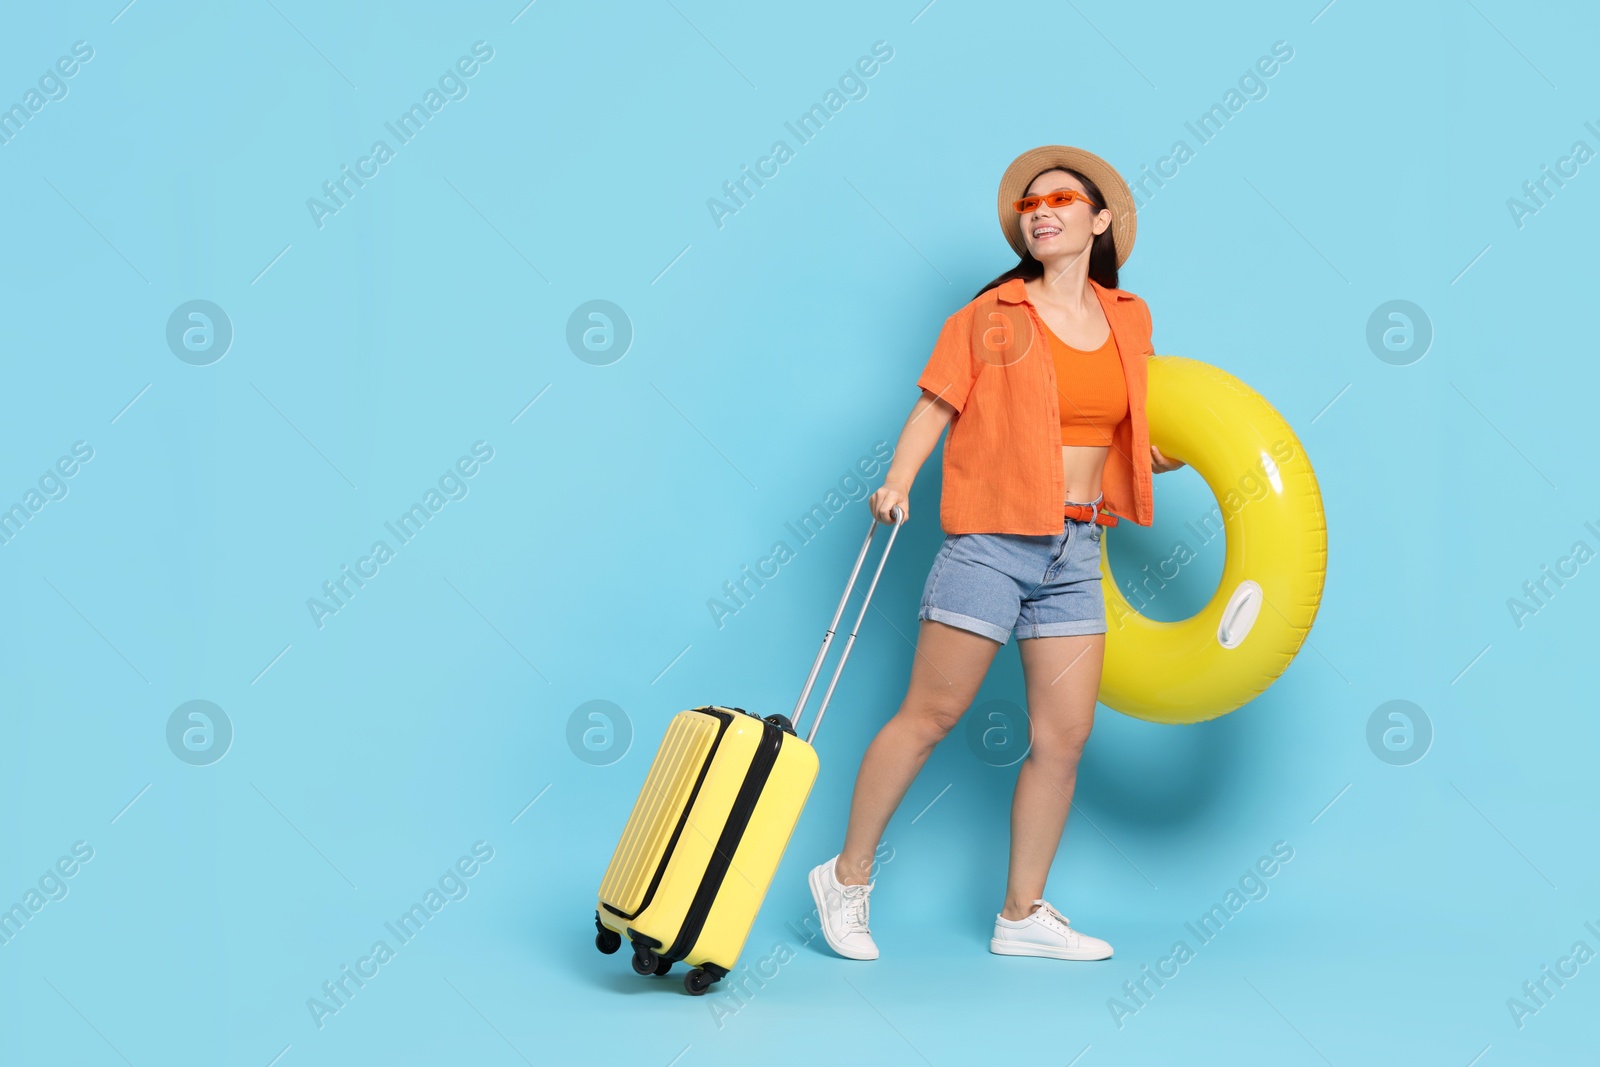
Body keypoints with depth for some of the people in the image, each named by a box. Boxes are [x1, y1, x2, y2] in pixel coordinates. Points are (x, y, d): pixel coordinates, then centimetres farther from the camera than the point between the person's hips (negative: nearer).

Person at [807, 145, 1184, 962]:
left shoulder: (1128, 323, 12)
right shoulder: (992, 315, -1)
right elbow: (936, 405, -6)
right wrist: (899, 478, -20)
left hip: (1075, 549, 5)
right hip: (990, 538, -5)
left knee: (1064, 734, 4)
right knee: (931, 713, -2)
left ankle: (1022, 913, 15)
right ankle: (847, 879, 12)